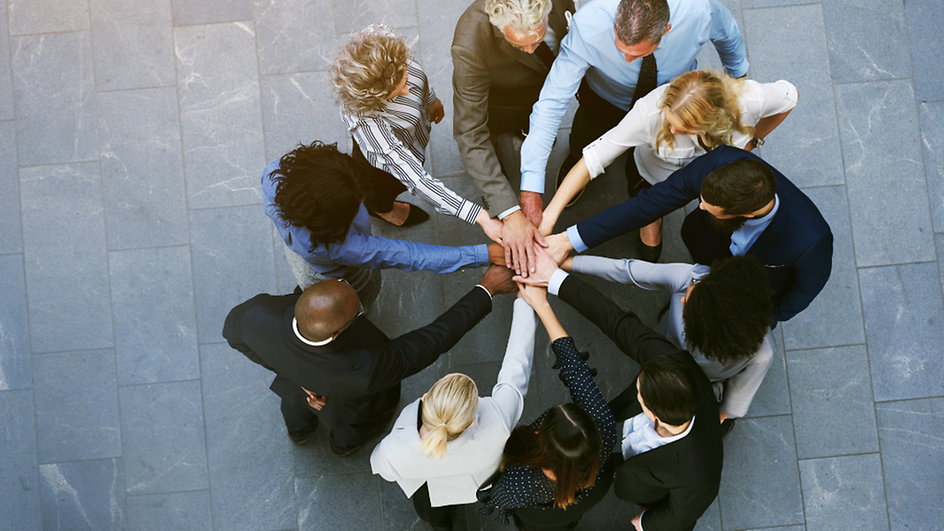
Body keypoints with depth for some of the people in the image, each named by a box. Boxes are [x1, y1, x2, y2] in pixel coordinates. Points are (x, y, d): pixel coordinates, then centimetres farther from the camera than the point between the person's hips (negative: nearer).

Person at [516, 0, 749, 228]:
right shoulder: (588, 26, -44)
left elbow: (727, 34, -13)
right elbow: (552, 101, -42)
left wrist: (738, 74, 9)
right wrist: (531, 187, -47)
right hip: (605, 100, -1)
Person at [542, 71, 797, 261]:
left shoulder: (749, 99, -42)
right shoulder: (651, 110, -47)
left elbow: (788, 95, -16)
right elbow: (593, 158, -41)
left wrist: (751, 141, -10)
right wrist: (549, 216, -45)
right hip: (655, 173, -1)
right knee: (650, 242, 16)